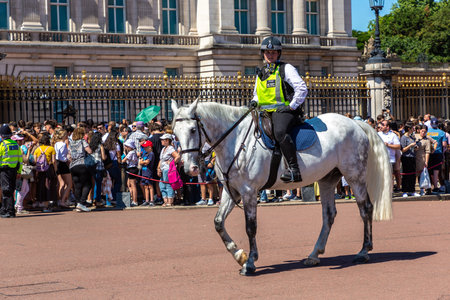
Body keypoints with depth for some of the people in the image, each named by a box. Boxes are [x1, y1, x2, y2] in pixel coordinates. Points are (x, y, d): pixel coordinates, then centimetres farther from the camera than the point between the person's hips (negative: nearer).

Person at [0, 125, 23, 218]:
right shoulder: (16, 144, 9)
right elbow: (20, 159, 12)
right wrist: (19, 171, 18)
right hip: (14, 170, 7)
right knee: (10, 191, 14)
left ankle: (10, 211, -7)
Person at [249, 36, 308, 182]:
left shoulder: (286, 69, 1)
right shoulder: (261, 74, 22)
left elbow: (302, 88, -7)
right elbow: (257, 93, 34)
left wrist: (292, 106, -13)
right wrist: (255, 101, 11)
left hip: (283, 111, -8)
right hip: (265, 113, 8)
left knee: (279, 131, -36)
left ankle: (294, 169, -39)